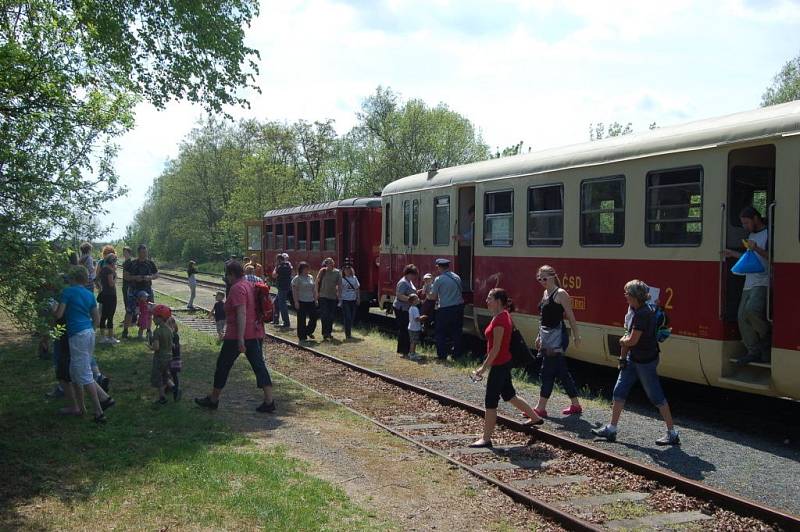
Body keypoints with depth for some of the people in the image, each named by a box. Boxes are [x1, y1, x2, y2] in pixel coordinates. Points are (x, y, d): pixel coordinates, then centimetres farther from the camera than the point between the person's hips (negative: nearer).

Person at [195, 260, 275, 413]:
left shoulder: (237, 288, -14)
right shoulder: (251, 286, 13)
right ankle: (269, 402, -2)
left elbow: (241, 314, -23)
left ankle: (213, 400, 20)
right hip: (256, 334, 8)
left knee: (223, 366, 8)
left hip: (237, 336, -8)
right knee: (259, 366, 5)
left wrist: (240, 339, -26)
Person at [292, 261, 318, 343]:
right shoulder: (297, 278, -5)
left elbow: (314, 290, 18)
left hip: (311, 301, 6)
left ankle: (309, 332, 27)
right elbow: (294, 291, -9)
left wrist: (315, 299, 12)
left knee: (314, 318, 5)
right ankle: (302, 337, 9)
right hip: (301, 302, -6)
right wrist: (296, 302, -14)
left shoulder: (311, 277, 13)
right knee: (302, 320, 0)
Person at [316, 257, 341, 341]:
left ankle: (329, 332, 21)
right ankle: (325, 333, -4)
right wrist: (317, 293, 0)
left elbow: (339, 285, 1)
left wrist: (339, 296, -2)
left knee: (331, 316, 8)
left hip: (333, 297, 2)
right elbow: (317, 282, 3)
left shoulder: (337, 273, 0)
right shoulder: (322, 272, -3)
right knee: (324, 315, -8)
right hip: (323, 297, -2)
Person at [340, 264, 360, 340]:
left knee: (352, 318, 9)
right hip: (345, 300, -4)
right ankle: (347, 334, -5)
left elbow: (357, 289, 12)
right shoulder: (342, 279, -3)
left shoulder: (354, 278, 9)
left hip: (353, 300, 4)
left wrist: (358, 298, 6)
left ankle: (349, 333, 22)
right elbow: (340, 290, -3)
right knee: (347, 318, -7)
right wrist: (340, 301, -8)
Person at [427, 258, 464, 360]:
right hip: (459, 307, 5)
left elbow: (433, 296, -7)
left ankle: (442, 355, 9)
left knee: (441, 333, 8)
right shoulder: (457, 277, 6)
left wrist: (428, 295, 16)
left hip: (445, 309, -5)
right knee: (457, 332, 14)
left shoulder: (438, 279, -10)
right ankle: (457, 354, 19)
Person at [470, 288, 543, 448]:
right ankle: (535, 418, 36)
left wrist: (483, 368, -18)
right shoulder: (503, 316, 9)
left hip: (499, 366, -10)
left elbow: (496, 348, -22)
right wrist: (485, 364, 20)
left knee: (491, 402, -4)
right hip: (505, 363, 10)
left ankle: (486, 439, 3)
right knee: (509, 395, 23)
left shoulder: (499, 320, -22)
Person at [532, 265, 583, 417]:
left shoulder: (560, 294, -11)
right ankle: (575, 405, 20)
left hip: (557, 337, -9)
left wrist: (576, 336, -13)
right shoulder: (545, 293, 14)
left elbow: (570, 316, -12)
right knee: (562, 372, 12)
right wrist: (540, 336, 22)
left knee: (547, 372, -6)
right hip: (547, 337, 9)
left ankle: (540, 408, 0)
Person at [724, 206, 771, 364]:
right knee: (742, 316, 1)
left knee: (751, 309, -29)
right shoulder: (751, 235, 20)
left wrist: (757, 249, -25)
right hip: (749, 284, 9)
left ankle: (766, 336, -3)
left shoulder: (769, 234, -7)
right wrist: (734, 254, 20)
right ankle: (754, 352, 8)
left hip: (763, 283, -9)